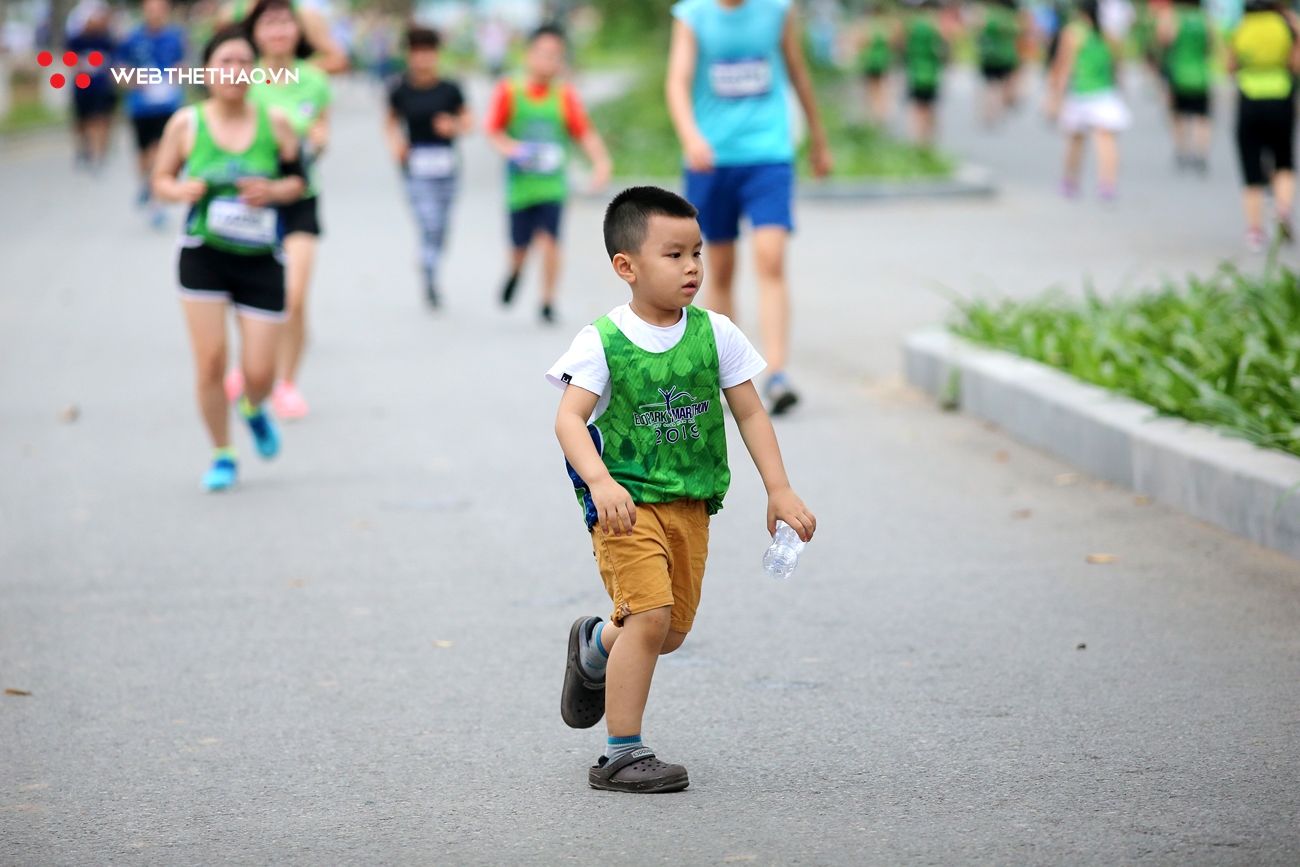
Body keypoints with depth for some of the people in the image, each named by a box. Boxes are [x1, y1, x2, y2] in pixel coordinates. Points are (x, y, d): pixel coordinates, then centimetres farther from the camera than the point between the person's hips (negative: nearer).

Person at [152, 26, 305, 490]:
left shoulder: (274, 123, -3)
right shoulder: (186, 124, -4)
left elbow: (297, 178, 8)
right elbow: (160, 179, 6)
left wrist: (274, 191, -12)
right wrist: (181, 190, -16)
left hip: (261, 261, 1)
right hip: (203, 256, -1)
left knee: (258, 373, -1)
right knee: (210, 362, -5)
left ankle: (253, 409, 38)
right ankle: (222, 456, 16)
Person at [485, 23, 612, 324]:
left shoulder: (565, 96, -1)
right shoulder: (509, 93, -2)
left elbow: (585, 133, -3)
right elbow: (494, 131, 1)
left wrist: (601, 161, -18)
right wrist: (509, 147, -19)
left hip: (552, 184, 0)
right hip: (520, 184, 0)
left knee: (549, 238, -13)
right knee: (520, 246, 8)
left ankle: (548, 302, -1)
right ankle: (516, 272, 44)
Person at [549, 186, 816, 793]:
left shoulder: (715, 334, 2)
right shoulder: (601, 343, -10)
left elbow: (750, 414, 7)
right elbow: (569, 419, -19)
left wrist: (779, 490, 1)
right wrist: (600, 482, -35)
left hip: (690, 504, 5)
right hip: (628, 502, -5)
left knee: (673, 632, 11)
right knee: (650, 616, -19)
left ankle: (594, 645, 45)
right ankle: (621, 755, -7)